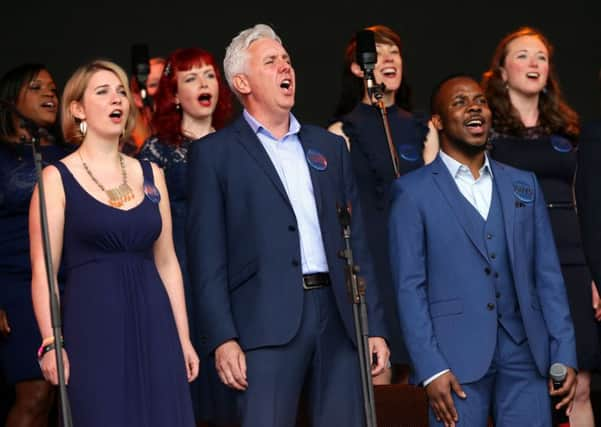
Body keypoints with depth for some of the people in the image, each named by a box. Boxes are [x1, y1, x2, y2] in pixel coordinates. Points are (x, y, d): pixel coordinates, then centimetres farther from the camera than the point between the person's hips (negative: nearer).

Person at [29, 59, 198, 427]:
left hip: (153, 324, 4)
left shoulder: (151, 175, 12)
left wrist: (183, 337, 9)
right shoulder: (57, 178, 0)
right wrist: (51, 344, -14)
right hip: (92, 326, -4)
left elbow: (167, 261, 14)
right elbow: (43, 271, -5)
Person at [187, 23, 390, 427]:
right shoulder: (214, 152, 6)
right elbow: (207, 256, -1)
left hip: (339, 318, 4)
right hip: (268, 323, -4)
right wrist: (222, 338, -11)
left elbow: (357, 242, 16)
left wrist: (375, 326, 9)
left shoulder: (330, 146, 19)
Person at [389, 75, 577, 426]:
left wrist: (565, 356, 3)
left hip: (525, 355, 3)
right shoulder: (413, 191, 2)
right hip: (457, 359, -3)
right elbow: (410, 287, -3)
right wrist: (431, 368, -11)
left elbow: (548, 276, 11)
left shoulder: (524, 185, 14)